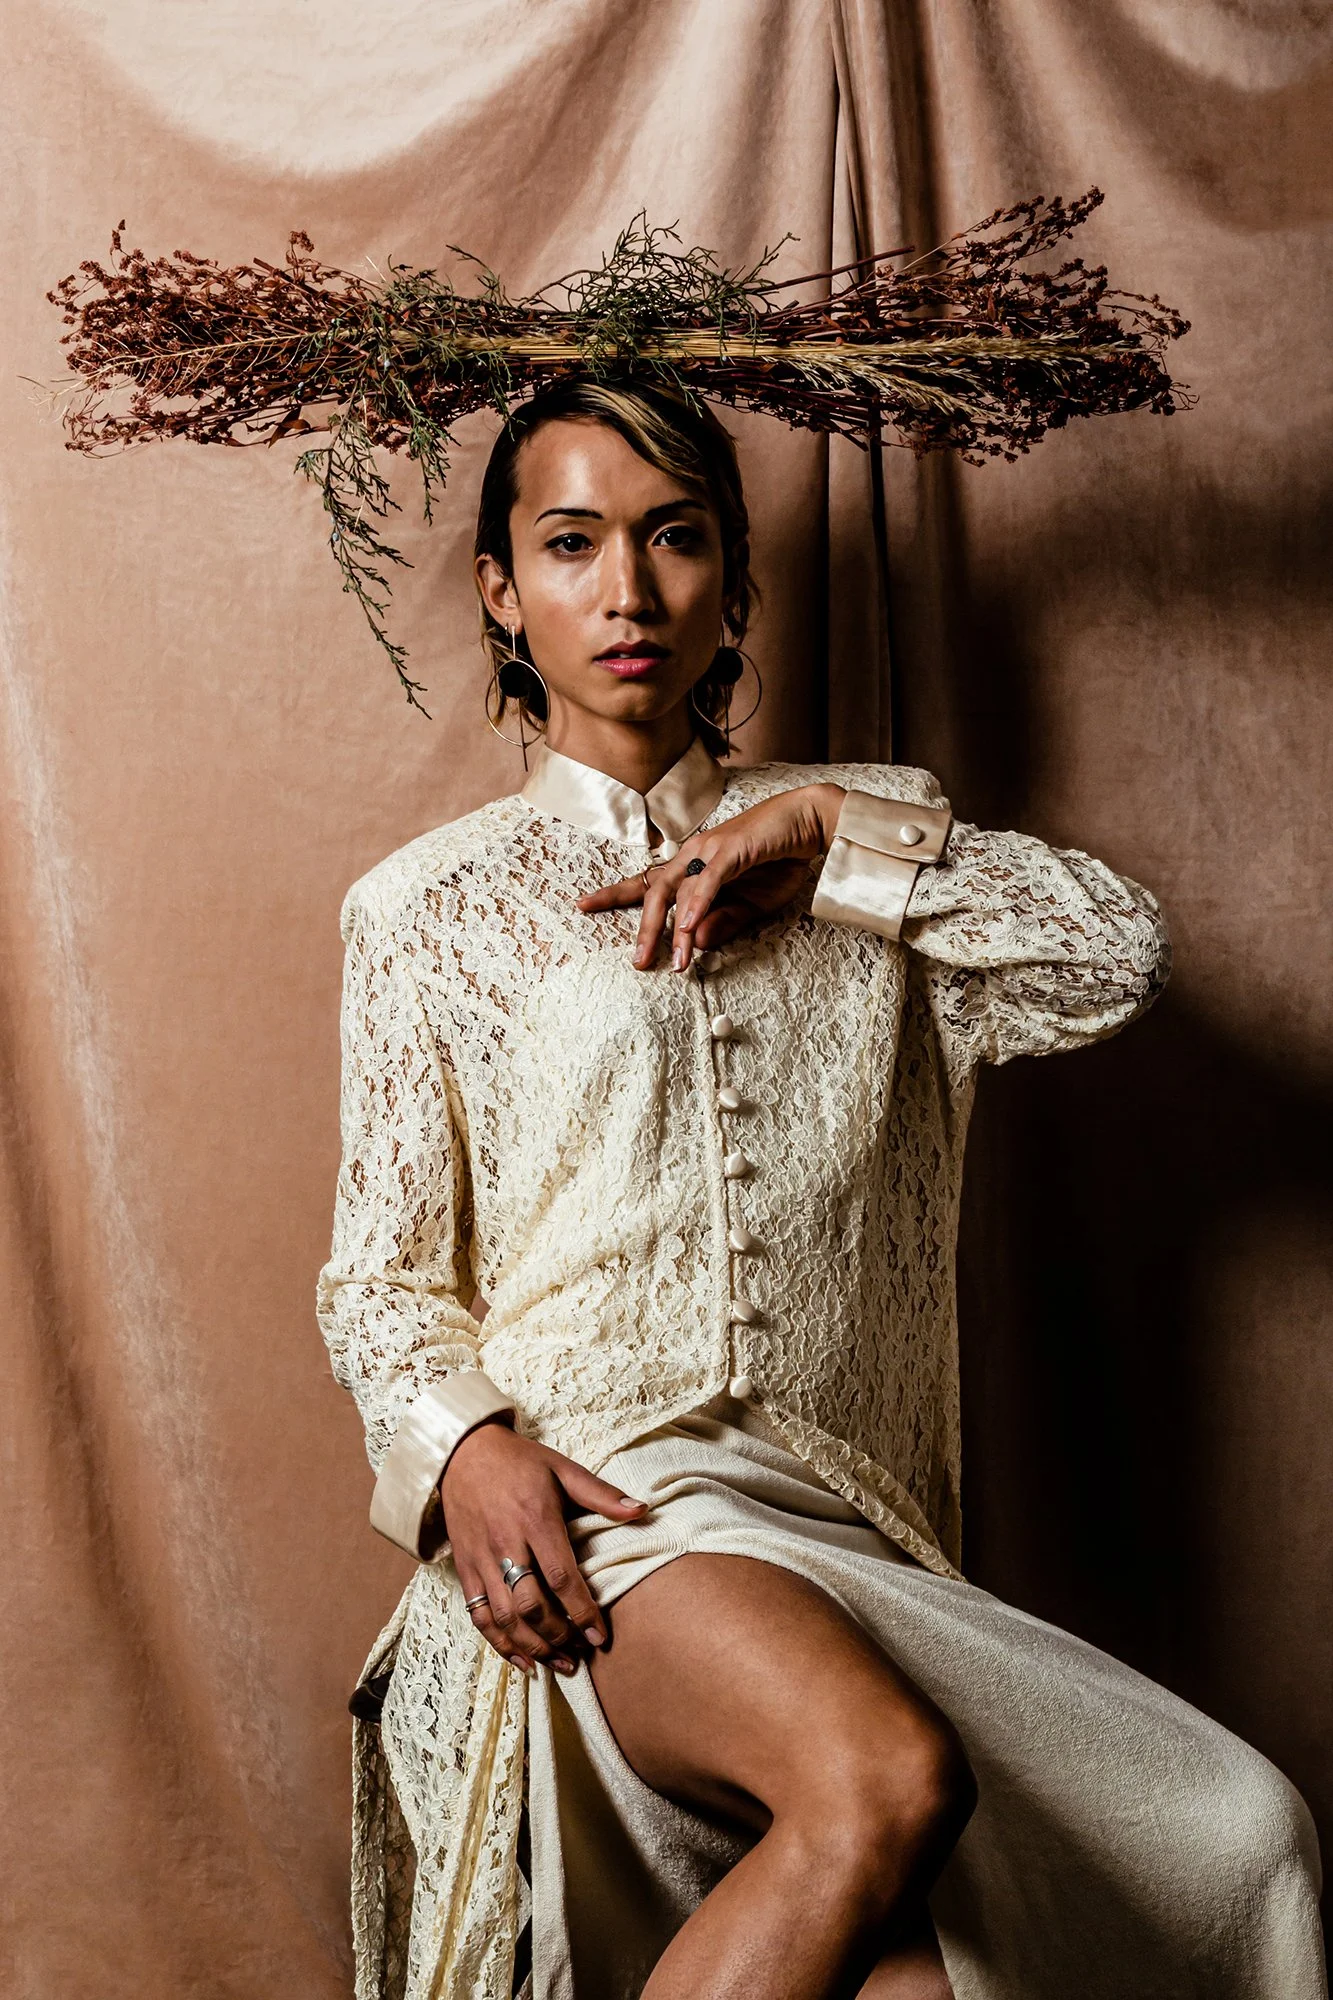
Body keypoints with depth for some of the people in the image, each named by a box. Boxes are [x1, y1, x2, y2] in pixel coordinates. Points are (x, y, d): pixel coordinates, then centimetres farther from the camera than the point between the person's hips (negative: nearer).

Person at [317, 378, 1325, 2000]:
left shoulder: (850, 858, 21)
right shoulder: (429, 904, 13)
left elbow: (1118, 954, 5)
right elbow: (380, 1273, 9)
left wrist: (823, 832, -1)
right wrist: (467, 1446, -12)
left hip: (844, 1531, 3)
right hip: (595, 1505, -3)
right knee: (884, 1777, -35)